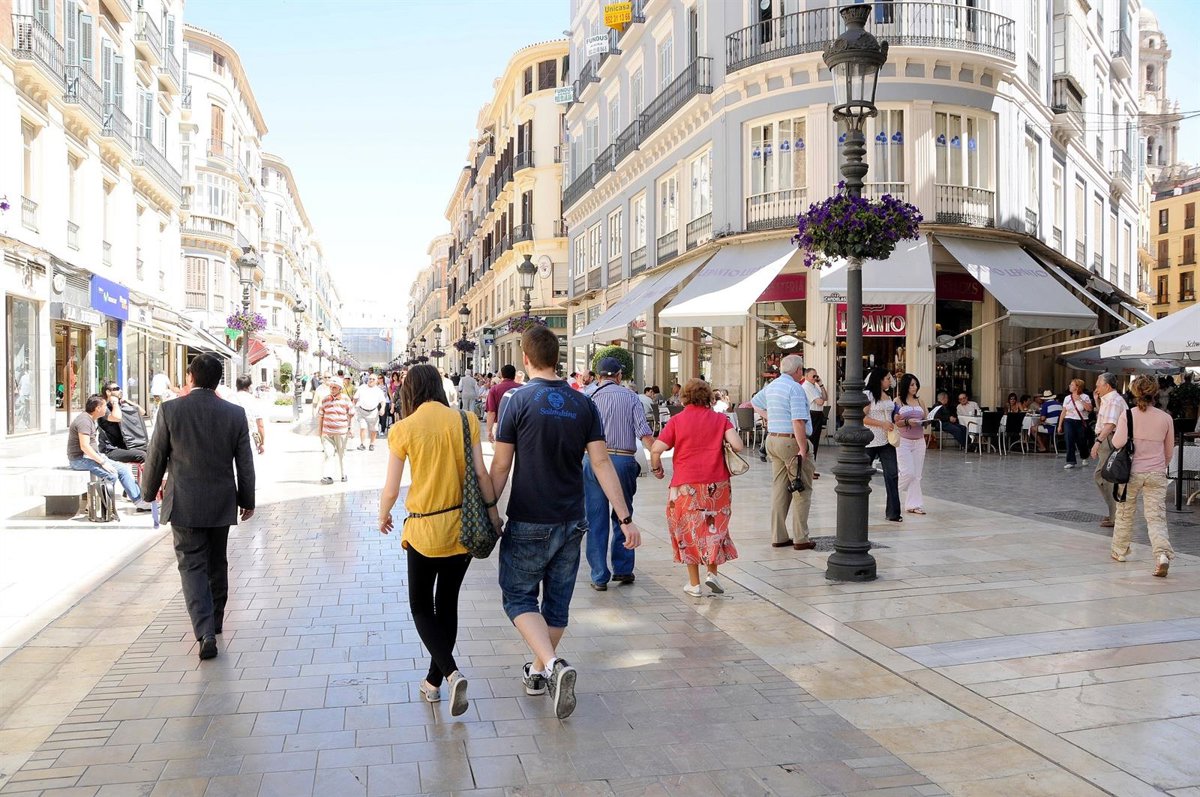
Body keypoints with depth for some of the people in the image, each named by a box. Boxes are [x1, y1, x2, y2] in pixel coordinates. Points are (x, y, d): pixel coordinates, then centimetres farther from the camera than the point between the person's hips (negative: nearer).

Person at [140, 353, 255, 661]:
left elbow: (156, 458, -2)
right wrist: (247, 501, 12)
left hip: (184, 504, -2)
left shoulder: (170, 410, -9)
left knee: (192, 566, 0)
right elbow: (245, 464, 0)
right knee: (217, 563, 18)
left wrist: (150, 489, 16)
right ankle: (215, 621, 33)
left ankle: (205, 632, -13)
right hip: (222, 504, 2)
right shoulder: (235, 414, -4)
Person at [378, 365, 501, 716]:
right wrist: (493, 512, 7)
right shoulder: (465, 421, -4)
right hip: (462, 526, 3)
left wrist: (383, 517, 15)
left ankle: (451, 672, -7)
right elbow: (481, 474, -6)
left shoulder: (402, 430, -8)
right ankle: (434, 681, 28)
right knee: (448, 603, 19)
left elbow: (391, 490, -4)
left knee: (421, 606, 14)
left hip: (423, 530, -3)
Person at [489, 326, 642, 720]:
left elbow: (501, 467, -10)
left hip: (528, 523, -4)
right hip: (571, 522, 4)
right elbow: (601, 463, -3)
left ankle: (553, 664, -13)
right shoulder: (583, 404, 0)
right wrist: (625, 518, -1)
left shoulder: (517, 400, -11)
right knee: (558, 599, 16)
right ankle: (539, 671, 31)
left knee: (519, 596, 8)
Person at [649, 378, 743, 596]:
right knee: (714, 528, 19)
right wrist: (724, 447, 12)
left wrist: (656, 468, 10)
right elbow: (737, 445, -9)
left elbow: (656, 449, -9)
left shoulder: (677, 421, -1)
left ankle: (694, 584, 16)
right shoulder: (720, 419, 3)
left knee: (688, 531, 11)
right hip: (716, 485, 1)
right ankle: (712, 572, 10)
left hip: (685, 485, -1)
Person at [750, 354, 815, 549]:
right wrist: (803, 448, -20)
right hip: (792, 442, -8)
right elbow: (798, 421, -23)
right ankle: (800, 539, 1)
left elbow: (755, 402, 30)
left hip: (773, 439, 8)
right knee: (802, 490, 0)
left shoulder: (771, 386, 12)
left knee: (779, 488, 11)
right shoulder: (795, 388, -15)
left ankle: (778, 537, 15)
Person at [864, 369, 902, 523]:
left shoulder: (888, 397, 15)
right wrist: (882, 423, -18)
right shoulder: (867, 395, -8)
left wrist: (895, 421, 11)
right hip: (870, 441, -6)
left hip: (887, 441, 6)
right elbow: (862, 418, -15)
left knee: (892, 474, -3)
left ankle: (892, 512, 0)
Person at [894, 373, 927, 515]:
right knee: (908, 473, -12)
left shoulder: (920, 402, 13)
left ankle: (913, 505, 6)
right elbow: (894, 422, -6)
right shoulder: (898, 401, -1)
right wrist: (907, 422, -21)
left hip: (919, 441, 5)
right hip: (903, 441, -5)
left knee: (916, 475, 2)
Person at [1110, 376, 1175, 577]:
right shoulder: (1166, 418, 2)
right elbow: (1169, 452, 11)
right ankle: (1162, 554, -20)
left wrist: (1113, 436, 5)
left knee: (1125, 513, 16)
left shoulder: (1128, 415, -7)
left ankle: (1120, 551, 28)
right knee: (1156, 517, 0)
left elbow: (1118, 442, -17)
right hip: (1156, 474, 1)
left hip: (1131, 471, -1)